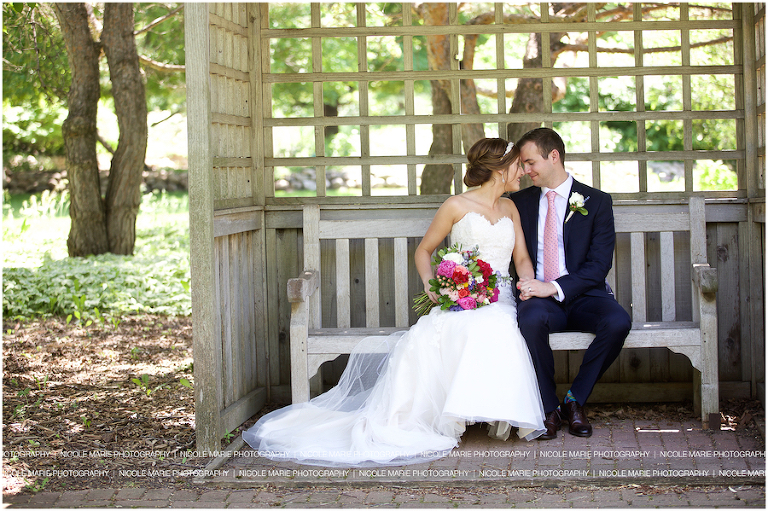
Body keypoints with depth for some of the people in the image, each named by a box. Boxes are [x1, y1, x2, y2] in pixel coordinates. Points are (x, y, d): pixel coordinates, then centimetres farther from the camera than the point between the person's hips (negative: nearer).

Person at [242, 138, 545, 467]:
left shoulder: (510, 208, 19)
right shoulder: (456, 206, 6)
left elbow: (522, 258, 17)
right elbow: (423, 251, 13)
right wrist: (429, 282, -7)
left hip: (500, 302, 2)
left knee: (490, 329, -37)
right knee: (425, 338, -35)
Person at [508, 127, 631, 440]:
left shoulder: (596, 202, 4)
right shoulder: (520, 202, 13)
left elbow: (599, 264, -6)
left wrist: (554, 287, -19)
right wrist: (524, 288, -11)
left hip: (582, 297, 0)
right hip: (538, 298, 1)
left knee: (618, 322, -33)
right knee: (531, 320, -36)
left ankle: (575, 400, -11)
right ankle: (549, 408, -16)